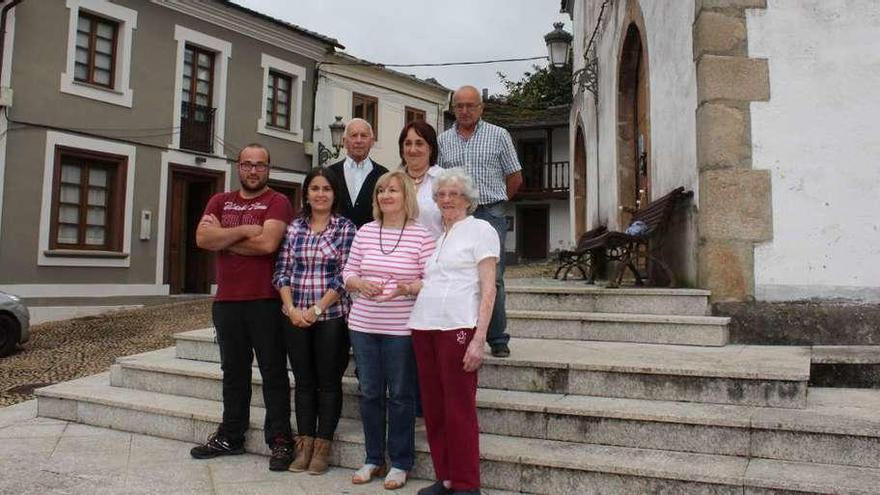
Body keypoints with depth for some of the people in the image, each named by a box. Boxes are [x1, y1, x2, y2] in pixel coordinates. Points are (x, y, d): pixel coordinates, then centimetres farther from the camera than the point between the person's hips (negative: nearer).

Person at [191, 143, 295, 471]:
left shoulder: (277, 202, -2)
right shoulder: (220, 201, 14)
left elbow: (267, 243, -18)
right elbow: (202, 237, -2)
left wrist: (223, 241, -6)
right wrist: (243, 230, -12)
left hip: (265, 301, -5)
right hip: (226, 300, 5)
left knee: (273, 372, 1)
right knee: (233, 371, 15)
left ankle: (280, 440, 9)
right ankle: (230, 436, 27)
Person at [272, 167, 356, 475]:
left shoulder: (345, 228, -2)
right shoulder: (294, 228, 8)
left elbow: (344, 277, -8)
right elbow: (282, 272, 7)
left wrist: (316, 309, -12)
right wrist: (291, 308, -6)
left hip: (332, 316, -3)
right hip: (295, 317, 3)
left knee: (329, 381, 5)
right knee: (303, 381, 11)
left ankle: (322, 446, 17)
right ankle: (304, 444, 22)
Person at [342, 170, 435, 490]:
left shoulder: (421, 235, -5)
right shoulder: (365, 232, 6)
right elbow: (348, 272, 10)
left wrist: (406, 289, -23)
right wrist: (360, 284, -11)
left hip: (401, 329, -4)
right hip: (363, 325, 4)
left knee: (400, 395, 6)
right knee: (369, 393, 12)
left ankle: (400, 463, 22)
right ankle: (373, 459, 28)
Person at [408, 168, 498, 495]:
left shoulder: (480, 230, 2)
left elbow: (488, 288, -5)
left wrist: (479, 339, -13)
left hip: (458, 329, -6)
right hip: (424, 327, 6)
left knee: (459, 410, -3)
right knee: (433, 407, 9)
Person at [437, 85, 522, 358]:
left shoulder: (498, 135, 5)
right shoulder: (443, 140, 12)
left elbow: (515, 177, 9)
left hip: (490, 215, -3)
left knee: (492, 279, -5)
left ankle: (498, 340, 5)